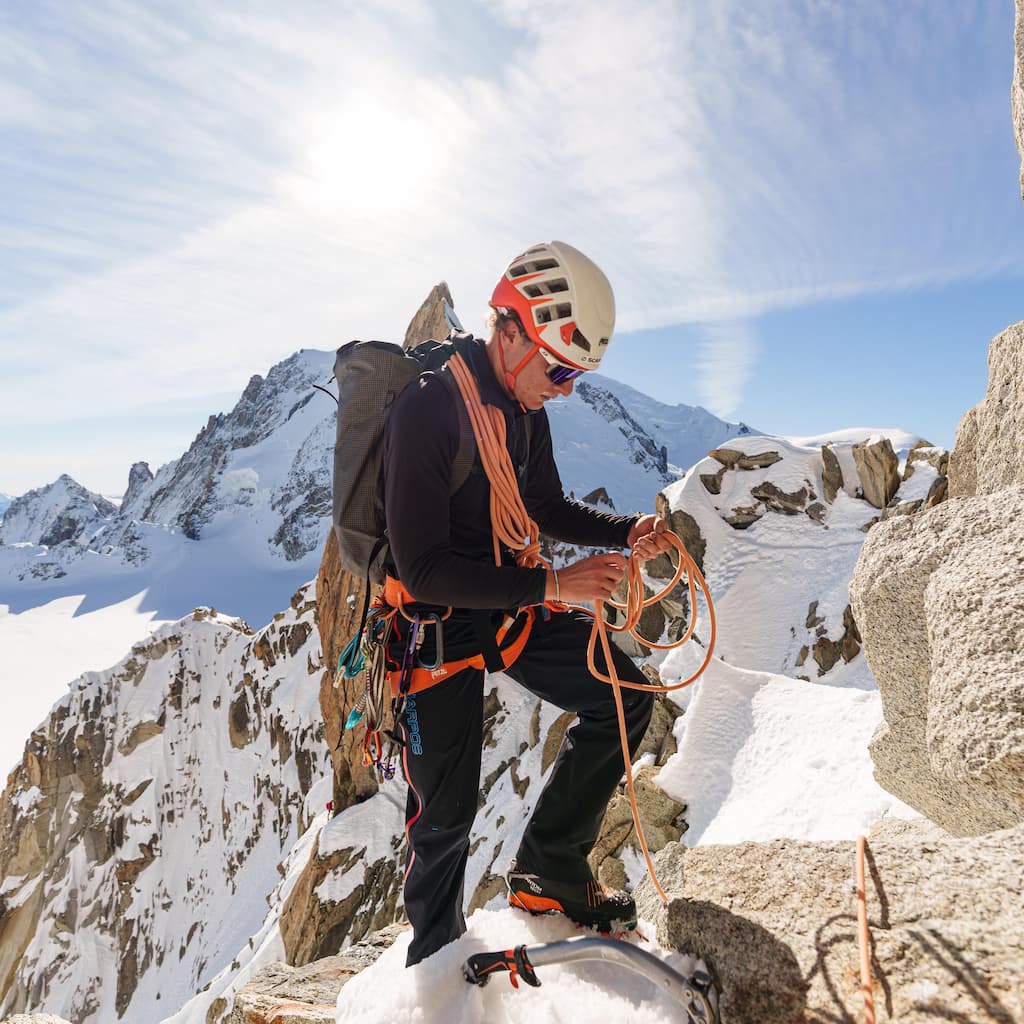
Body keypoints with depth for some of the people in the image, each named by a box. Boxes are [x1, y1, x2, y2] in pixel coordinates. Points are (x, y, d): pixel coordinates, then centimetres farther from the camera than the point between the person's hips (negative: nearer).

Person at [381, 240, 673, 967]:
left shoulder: (523, 406, -1)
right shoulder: (427, 408, -25)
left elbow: (547, 510, 11)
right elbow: (422, 569, -27)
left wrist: (626, 532, -7)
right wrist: (550, 586, -29)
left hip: (508, 600, 7)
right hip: (435, 616, -7)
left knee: (625, 698, 1)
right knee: (447, 812, 4)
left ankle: (549, 866, 18)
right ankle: (433, 957, 34)